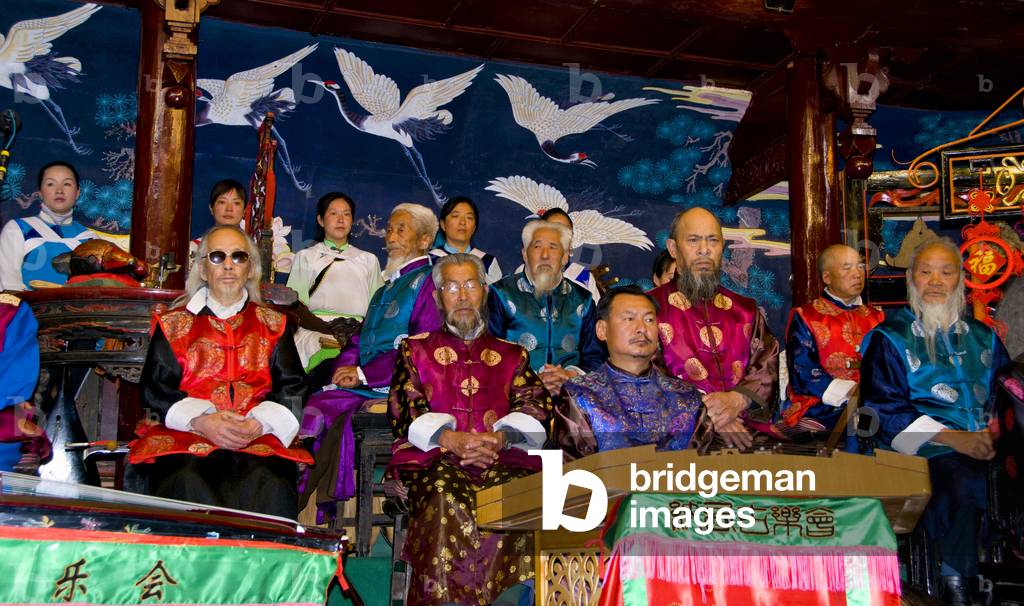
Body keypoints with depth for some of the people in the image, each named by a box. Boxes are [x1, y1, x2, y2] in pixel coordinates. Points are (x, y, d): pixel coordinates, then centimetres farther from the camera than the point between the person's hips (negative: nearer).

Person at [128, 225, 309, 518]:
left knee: (271, 486, -33)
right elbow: (154, 390, 8)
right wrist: (200, 422, -11)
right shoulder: (173, 325, 19)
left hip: (258, 441, 0)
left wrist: (259, 423, -11)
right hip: (185, 437, 0)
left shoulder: (273, 325, 21)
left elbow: (292, 389, 11)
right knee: (188, 485, -34)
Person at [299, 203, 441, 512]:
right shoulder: (388, 286, 26)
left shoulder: (429, 281, -1)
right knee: (313, 407, -17)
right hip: (362, 384, 7)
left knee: (338, 414, -27)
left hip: (393, 386, -7)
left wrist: (364, 374, -12)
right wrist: (345, 367, 2)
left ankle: (326, 510, -15)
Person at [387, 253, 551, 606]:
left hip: (503, 459, 1)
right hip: (433, 457, -1)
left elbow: (535, 411, 10)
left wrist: (499, 438, -12)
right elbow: (403, 411, 7)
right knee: (446, 496, -37)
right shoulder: (416, 350, 23)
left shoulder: (512, 355, 26)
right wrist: (450, 438, -13)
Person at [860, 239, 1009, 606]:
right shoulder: (890, 337, 10)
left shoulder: (983, 337, 24)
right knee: (963, 483, -35)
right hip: (926, 449, -4)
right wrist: (953, 438, -12)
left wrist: (996, 434, -6)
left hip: (986, 445, 4)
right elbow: (884, 408, -1)